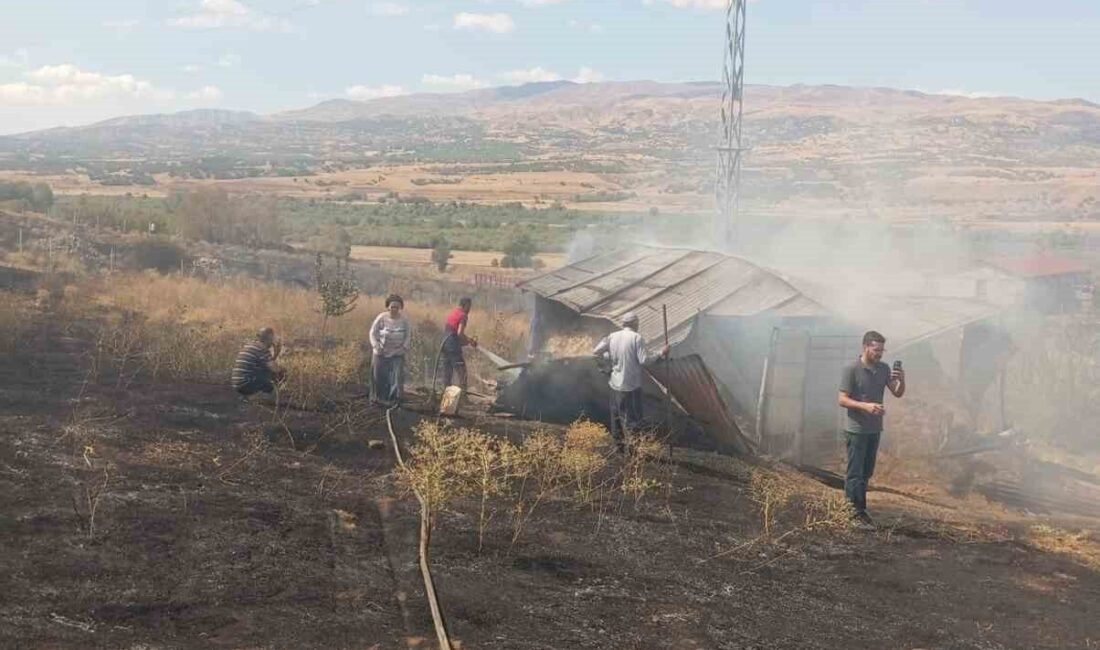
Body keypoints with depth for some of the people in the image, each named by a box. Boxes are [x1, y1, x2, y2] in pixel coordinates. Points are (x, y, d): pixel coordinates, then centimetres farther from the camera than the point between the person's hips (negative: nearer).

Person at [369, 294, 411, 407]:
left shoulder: (404, 320, -1)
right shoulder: (382, 318, -6)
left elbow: (409, 335, 7)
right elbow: (373, 332, 0)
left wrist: (404, 347, -6)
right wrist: (376, 346, -10)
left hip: (397, 354, 0)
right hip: (381, 353, 0)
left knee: (397, 376, -7)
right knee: (379, 377, 6)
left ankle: (394, 400, 0)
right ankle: (378, 399, 21)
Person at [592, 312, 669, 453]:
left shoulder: (612, 336, 1)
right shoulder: (637, 338, -13)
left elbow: (596, 352, 3)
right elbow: (644, 360, -17)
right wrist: (662, 353, -6)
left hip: (616, 384, 5)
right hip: (631, 385, -5)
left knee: (617, 415, 18)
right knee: (632, 418, 5)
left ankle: (618, 445, 27)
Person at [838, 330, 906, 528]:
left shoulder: (884, 369, 6)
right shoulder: (851, 369, -12)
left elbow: (898, 393, 7)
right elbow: (843, 400, -14)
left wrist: (902, 380, -14)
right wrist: (866, 406, -27)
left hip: (875, 429, 7)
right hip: (856, 429, -7)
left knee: (866, 473, 13)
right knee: (855, 473, -4)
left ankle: (852, 508, 22)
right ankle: (857, 512, -1)